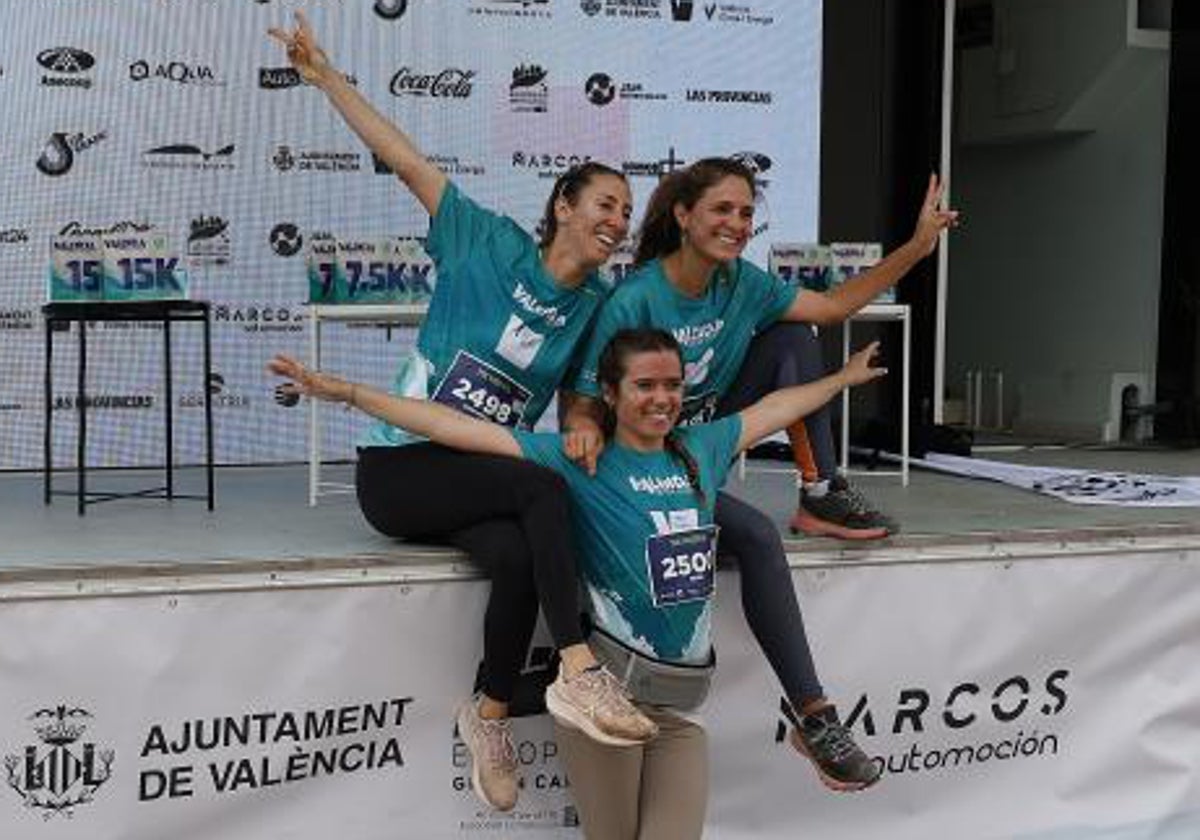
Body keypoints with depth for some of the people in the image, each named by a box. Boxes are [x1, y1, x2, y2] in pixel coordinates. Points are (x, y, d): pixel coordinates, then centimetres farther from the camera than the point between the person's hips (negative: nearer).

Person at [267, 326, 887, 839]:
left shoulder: (701, 449, 9)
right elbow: (457, 427, -11)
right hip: (609, 683, -4)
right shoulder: (579, 462, -5)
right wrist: (347, 392, -15)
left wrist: (845, 377, 37)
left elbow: (774, 407, 25)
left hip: (681, 700, 4)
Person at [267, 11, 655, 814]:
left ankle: (490, 713, -11)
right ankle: (578, 671, -29)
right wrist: (326, 75, -8)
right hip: (401, 469, -4)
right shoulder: (492, 243, -6)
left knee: (517, 555, -31)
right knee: (543, 486, -31)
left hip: (482, 478, 4)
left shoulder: (596, 306, 5)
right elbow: (407, 161, -7)